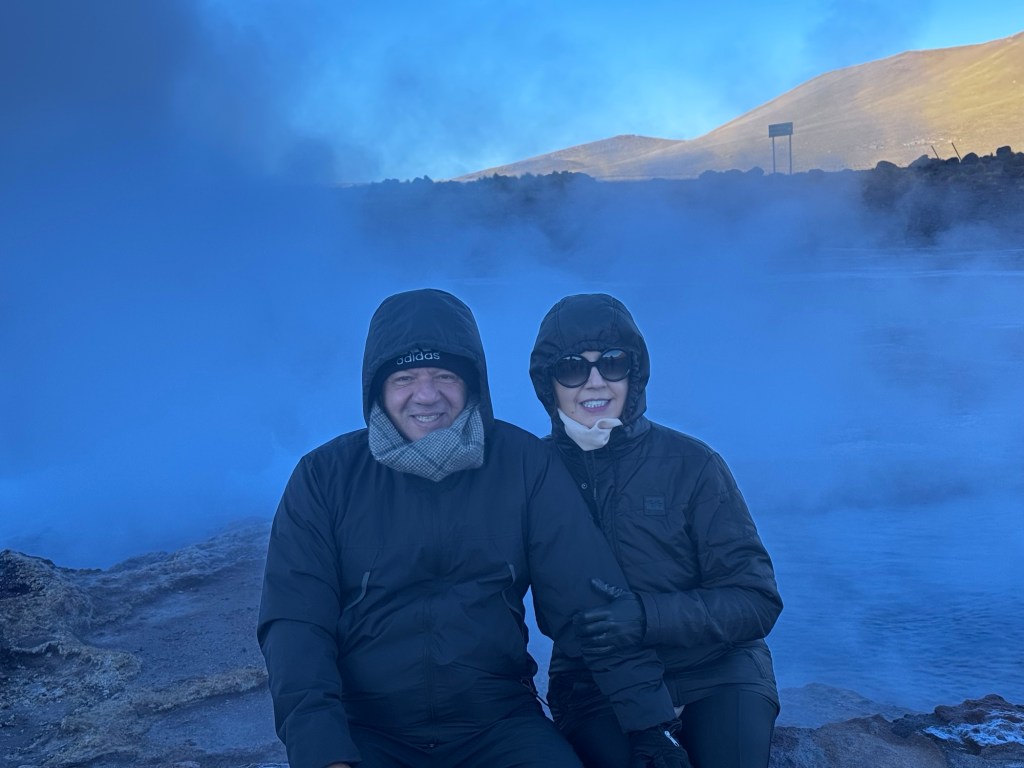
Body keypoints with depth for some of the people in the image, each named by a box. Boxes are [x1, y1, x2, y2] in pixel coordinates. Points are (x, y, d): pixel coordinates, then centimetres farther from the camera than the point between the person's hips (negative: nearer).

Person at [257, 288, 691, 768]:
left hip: (497, 723, 1)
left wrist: (650, 723, -9)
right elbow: (294, 622, -8)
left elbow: (589, 601, -2)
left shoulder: (525, 465, 0)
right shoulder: (324, 477, -1)